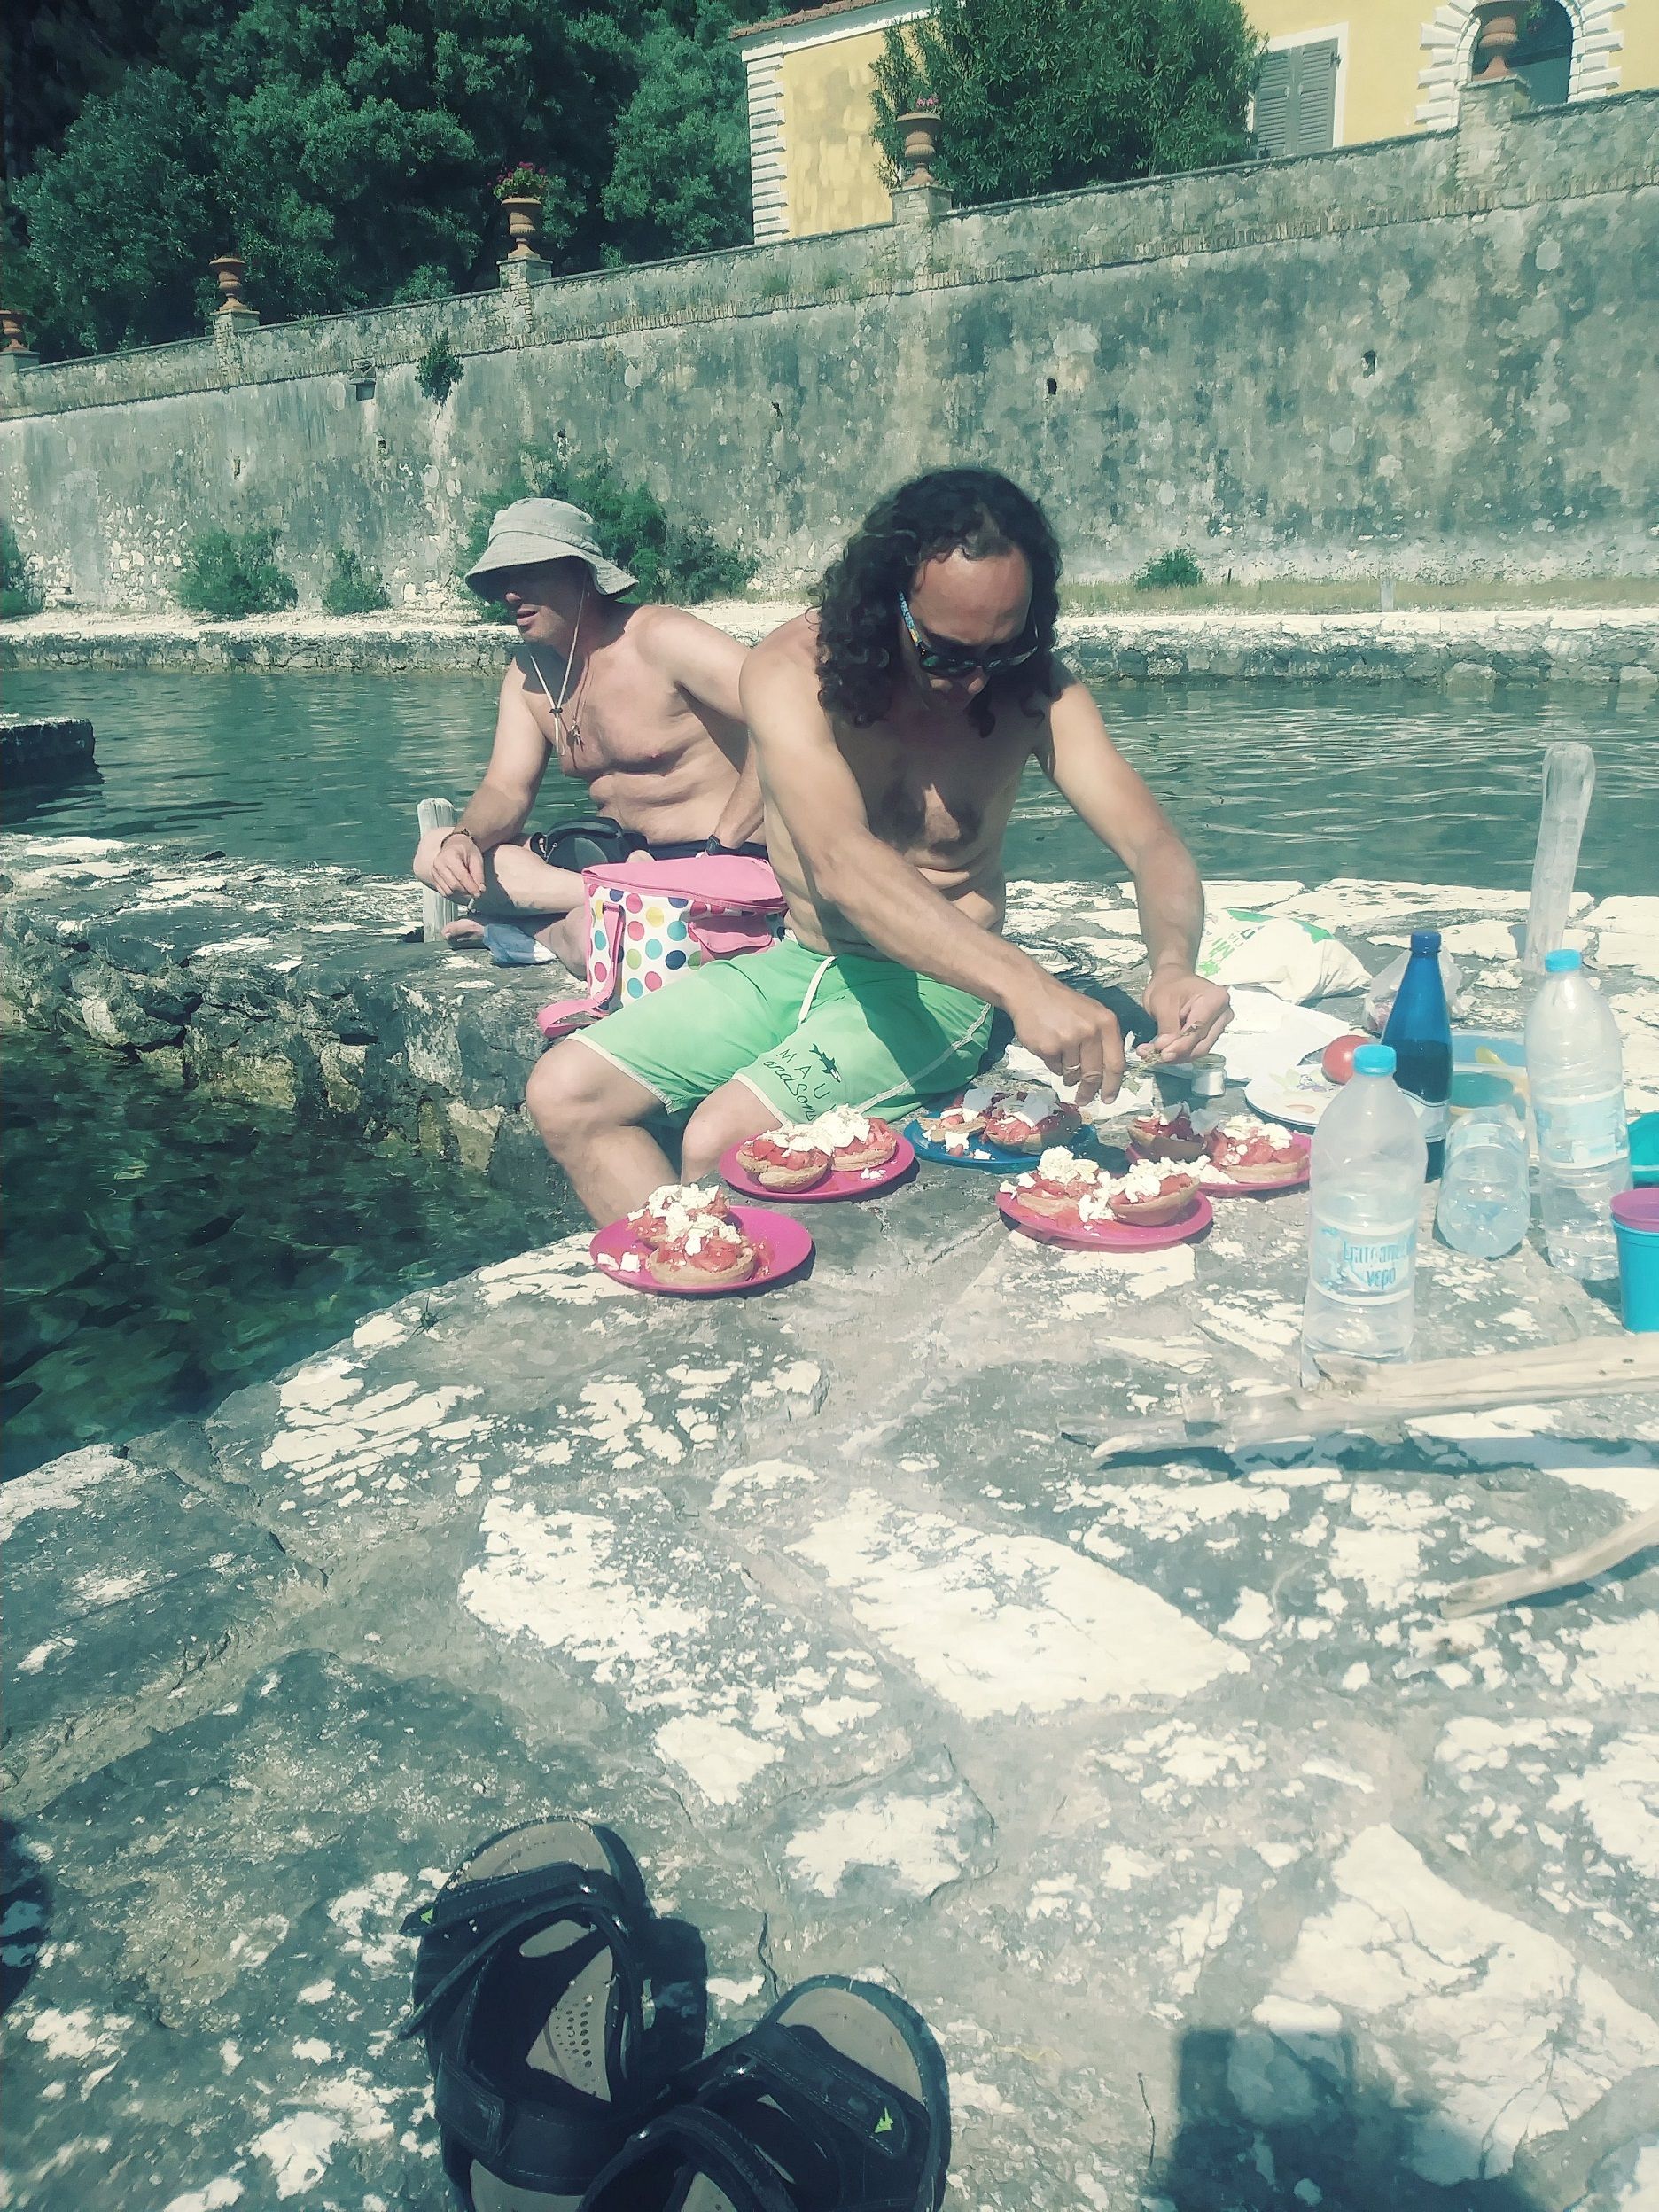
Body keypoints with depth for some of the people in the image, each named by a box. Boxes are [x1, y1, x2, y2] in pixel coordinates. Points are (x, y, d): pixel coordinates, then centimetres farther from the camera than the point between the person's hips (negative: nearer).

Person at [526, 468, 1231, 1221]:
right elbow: (842, 864, -35)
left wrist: (1173, 963, -42)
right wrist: (1020, 982, -50)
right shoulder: (794, 670, -19)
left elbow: (1152, 844, -17)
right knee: (564, 1095, -8)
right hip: (794, 961, 2)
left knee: (724, 1139, -25)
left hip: (934, 988, -2)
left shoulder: (1035, 690, -11)